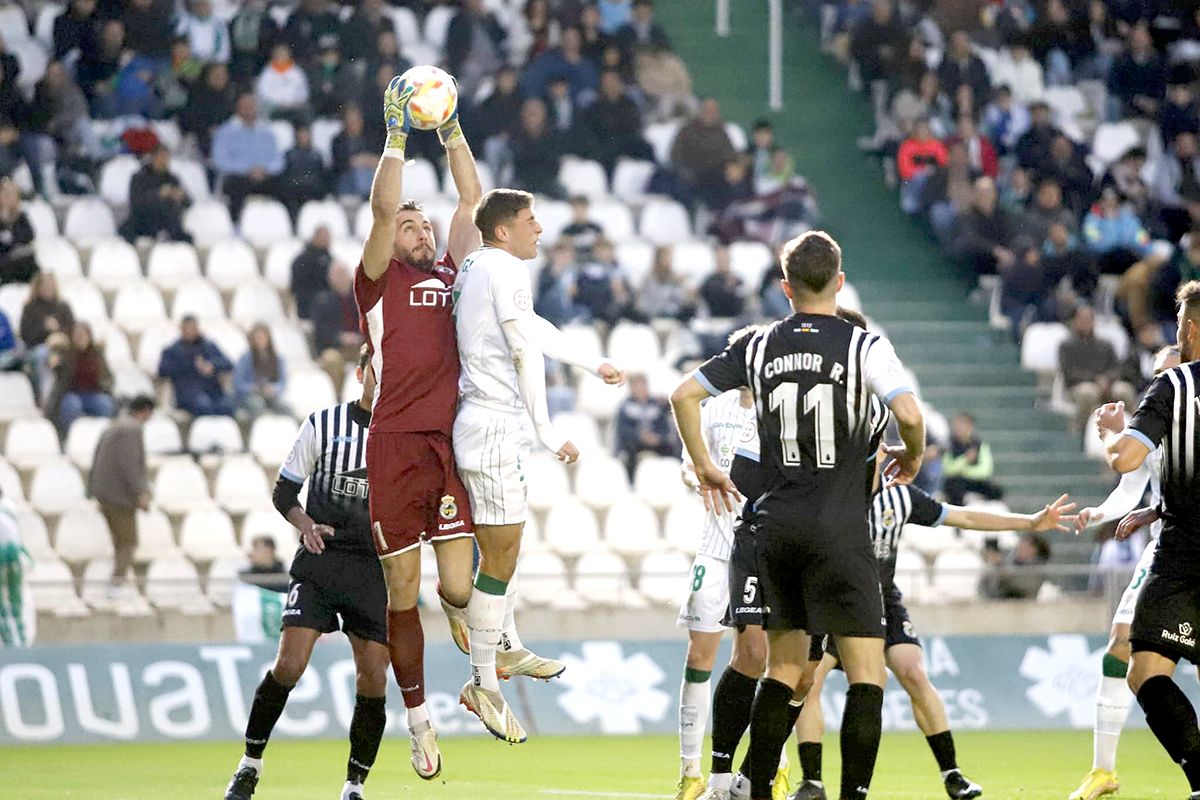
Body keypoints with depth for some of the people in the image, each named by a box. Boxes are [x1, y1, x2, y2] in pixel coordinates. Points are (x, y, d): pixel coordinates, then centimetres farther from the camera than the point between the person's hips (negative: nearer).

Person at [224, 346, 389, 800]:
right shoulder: (324, 425, 5)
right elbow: (284, 492, 8)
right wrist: (307, 525, -11)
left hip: (375, 571, 1)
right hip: (320, 561, -1)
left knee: (373, 680, -5)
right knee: (289, 664, -13)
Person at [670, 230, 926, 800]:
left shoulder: (759, 346, 7)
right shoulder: (864, 345, -6)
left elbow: (683, 395, 8)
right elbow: (909, 414, -18)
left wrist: (703, 466, 20)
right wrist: (912, 457, 3)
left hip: (775, 526, 5)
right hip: (839, 529, -5)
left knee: (782, 668, 16)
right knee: (867, 674, -2)